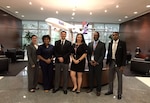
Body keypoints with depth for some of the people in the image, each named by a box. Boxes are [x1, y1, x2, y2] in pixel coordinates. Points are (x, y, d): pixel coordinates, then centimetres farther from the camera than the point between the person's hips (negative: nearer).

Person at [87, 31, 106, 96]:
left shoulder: (102, 44, -1)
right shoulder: (90, 44, 11)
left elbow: (103, 55, -6)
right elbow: (88, 54, 9)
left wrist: (97, 62, -13)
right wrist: (89, 61, -6)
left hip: (98, 63, -3)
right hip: (91, 63, 3)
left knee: (98, 77, 4)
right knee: (91, 76, 10)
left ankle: (98, 90, 18)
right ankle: (90, 88, 26)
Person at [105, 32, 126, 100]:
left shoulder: (122, 43, -8)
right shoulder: (110, 43, 6)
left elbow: (124, 55, -10)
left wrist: (123, 65, -14)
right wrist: (107, 62, 7)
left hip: (119, 63, -4)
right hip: (111, 62, 5)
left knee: (119, 79, 8)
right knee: (110, 78, 14)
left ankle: (119, 93, 21)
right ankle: (110, 90, 31)